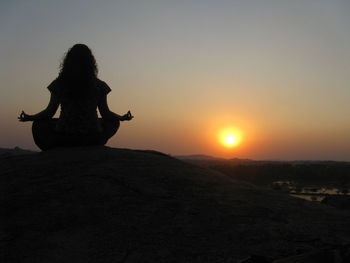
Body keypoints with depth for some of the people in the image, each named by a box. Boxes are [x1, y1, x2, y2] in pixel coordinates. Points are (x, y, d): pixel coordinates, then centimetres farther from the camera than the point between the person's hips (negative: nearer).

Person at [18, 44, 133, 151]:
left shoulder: (59, 83, -1)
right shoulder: (98, 85, -1)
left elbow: (50, 112, -1)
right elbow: (106, 114, 2)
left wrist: (29, 117, 16)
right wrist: (122, 118, 21)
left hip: (63, 138, 0)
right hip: (92, 139, 0)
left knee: (38, 124, 27)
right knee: (113, 122, 28)